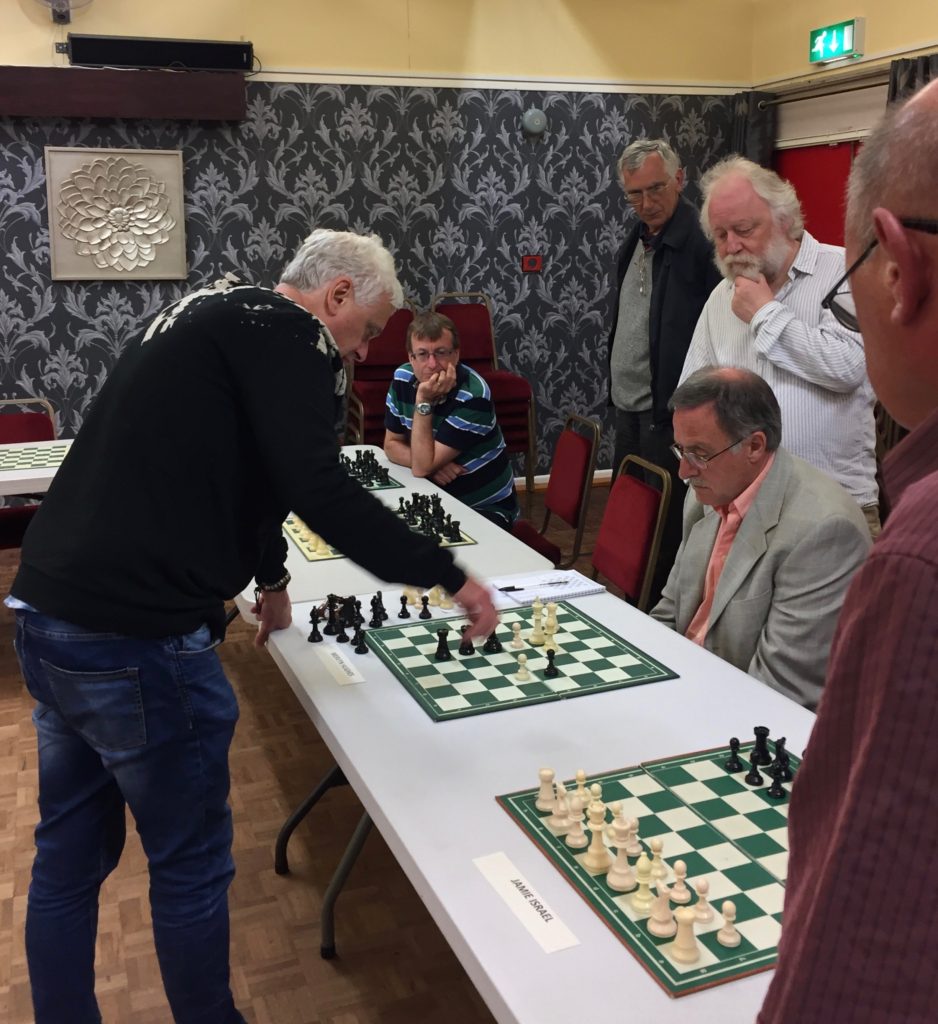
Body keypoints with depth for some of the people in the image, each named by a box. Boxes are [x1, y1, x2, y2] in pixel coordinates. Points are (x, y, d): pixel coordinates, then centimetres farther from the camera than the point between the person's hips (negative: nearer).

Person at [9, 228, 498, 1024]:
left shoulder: (219, 317, 21)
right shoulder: (288, 333, -8)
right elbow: (320, 490, -20)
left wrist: (269, 575, 40)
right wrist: (447, 575, -11)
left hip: (49, 613, 10)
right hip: (135, 637, -10)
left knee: (70, 854, 21)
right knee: (191, 862, 10)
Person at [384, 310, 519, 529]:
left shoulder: (473, 396, -25)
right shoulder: (402, 378, -4)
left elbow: (421, 467, -24)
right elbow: (392, 444, 5)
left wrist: (424, 403, -29)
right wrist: (432, 463, -15)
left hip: (485, 508, -5)